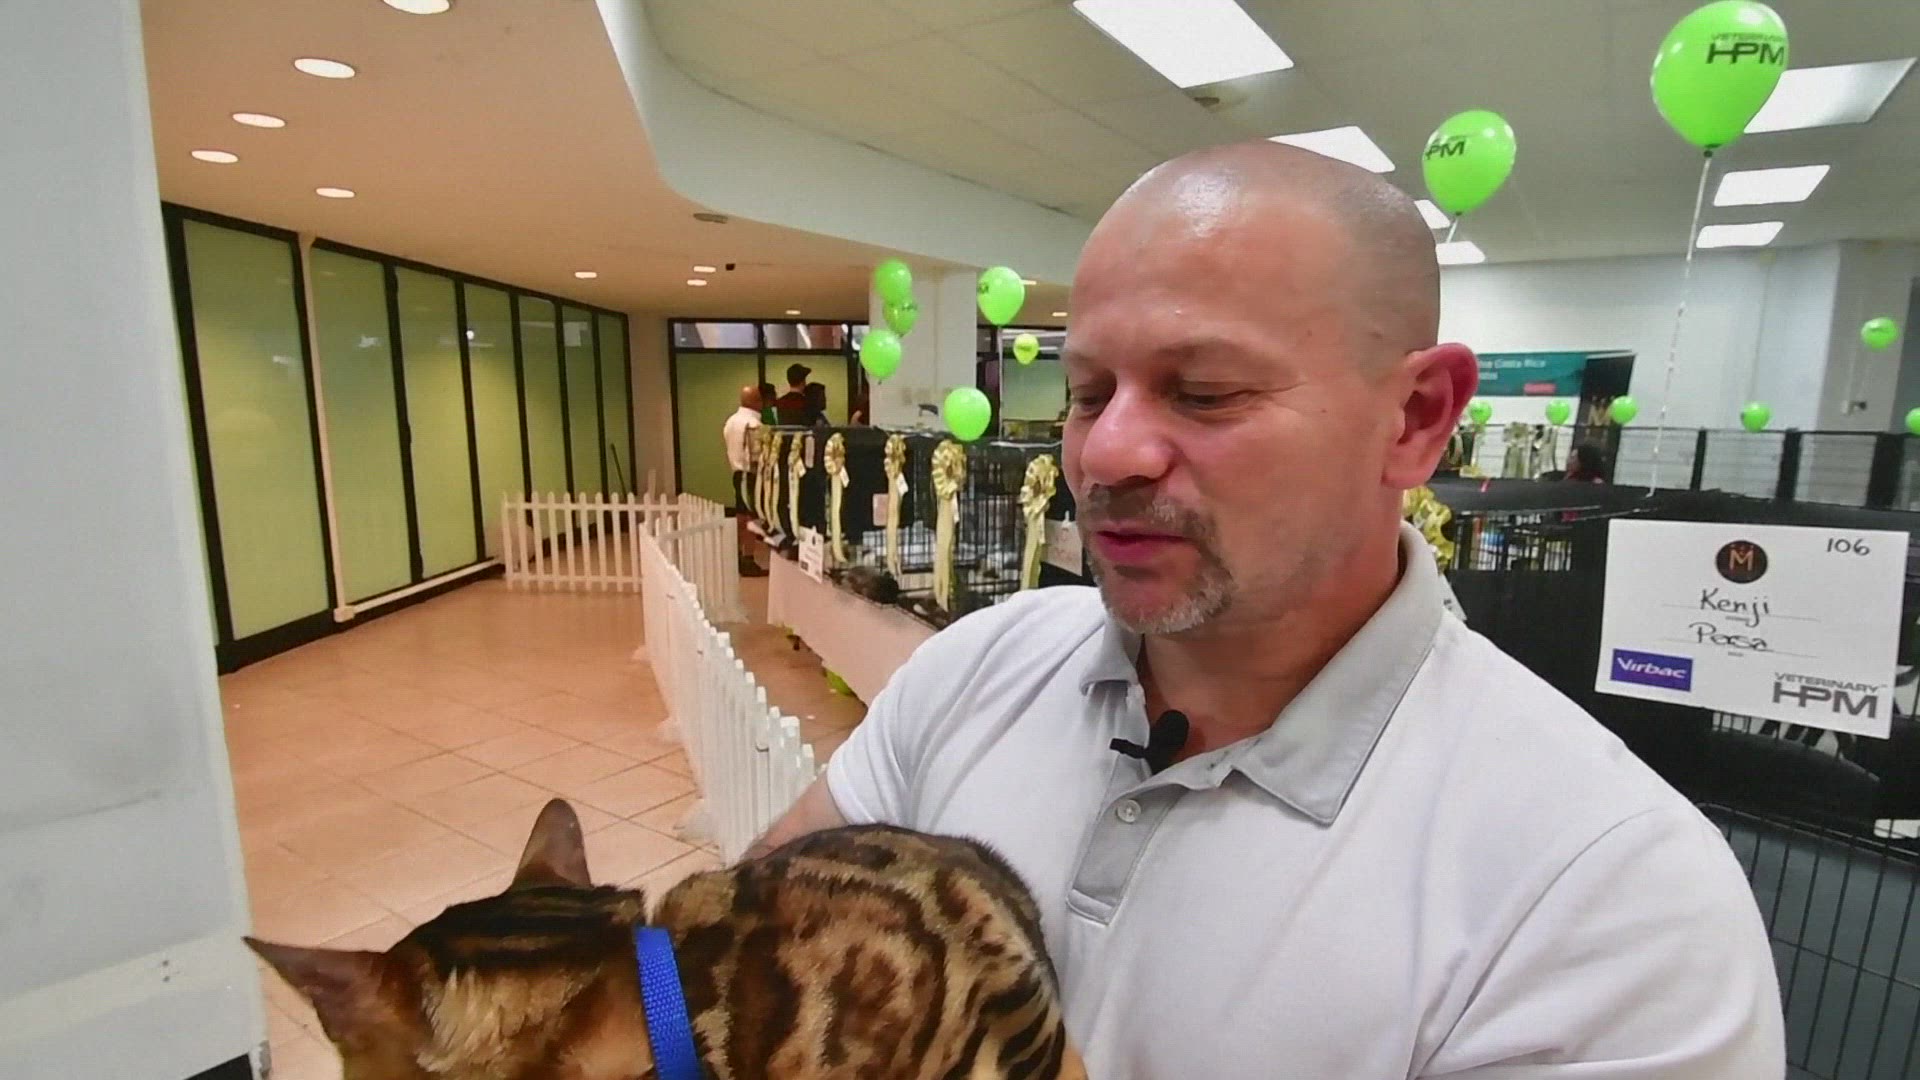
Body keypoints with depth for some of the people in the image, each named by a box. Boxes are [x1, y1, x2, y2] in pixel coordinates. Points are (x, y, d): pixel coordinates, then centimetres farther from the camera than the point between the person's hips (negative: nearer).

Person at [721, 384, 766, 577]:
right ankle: (748, 561, -6)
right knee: (750, 518, -7)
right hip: (750, 474, -9)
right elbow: (755, 456, -20)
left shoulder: (731, 421, 11)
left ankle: (738, 559, 20)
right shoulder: (752, 423, -17)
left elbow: (729, 450, 14)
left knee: (740, 516, 14)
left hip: (737, 473, 9)